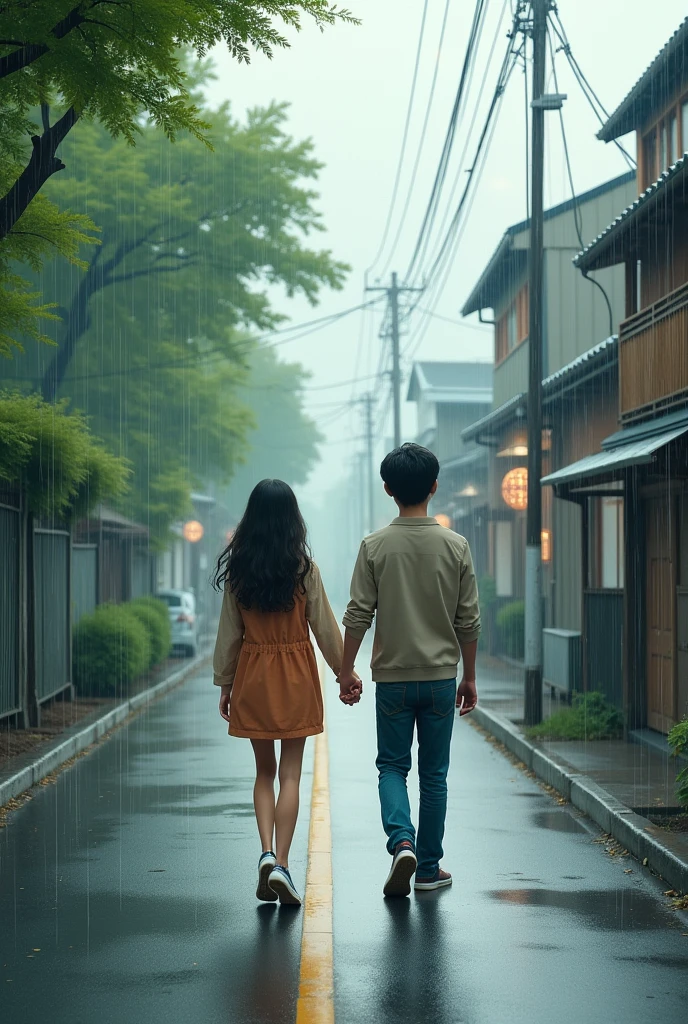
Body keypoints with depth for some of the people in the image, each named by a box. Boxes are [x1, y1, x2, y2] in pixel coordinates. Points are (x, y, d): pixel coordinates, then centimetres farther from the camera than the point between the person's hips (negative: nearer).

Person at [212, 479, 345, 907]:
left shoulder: (237, 568, -4)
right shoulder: (304, 567, -10)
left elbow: (229, 632, 1)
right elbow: (325, 626, -5)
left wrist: (224, 683, 10)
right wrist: (345, 672, 7)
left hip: (252, 676, 2)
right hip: (296, 677, -2)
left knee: (264, 771, 15)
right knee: (290, 775, 3)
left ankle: (267, 852, -1)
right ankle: (281, 864, -4)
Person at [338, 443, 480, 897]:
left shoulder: (376, 546, -7)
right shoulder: (455, 546, -4)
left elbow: (358, 615, -6)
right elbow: (469, 621, 0)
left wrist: (347, 671, 5)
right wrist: (469, 677, 10)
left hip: (392, 676, -1)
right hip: (440, 676, 1)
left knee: (392, 766, 11)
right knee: (434, 774, 10)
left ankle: (402, 841, -12)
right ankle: (429, 868, 15)